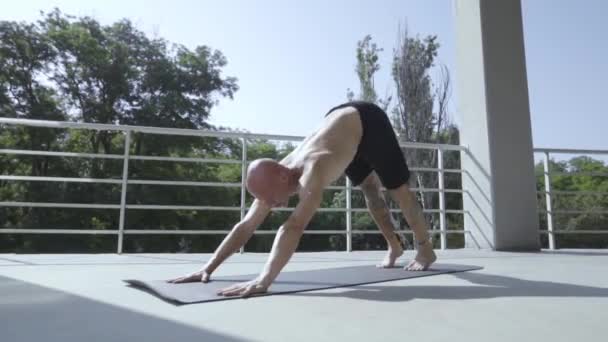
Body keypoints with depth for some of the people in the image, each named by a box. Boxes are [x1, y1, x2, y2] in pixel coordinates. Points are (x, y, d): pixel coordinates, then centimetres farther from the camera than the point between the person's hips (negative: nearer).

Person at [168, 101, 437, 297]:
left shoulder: (312, 171, -44)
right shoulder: (274, 178, -21)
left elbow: (294, 227, -56)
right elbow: (245, 226, -19)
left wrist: (264, 280, -62)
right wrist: (208, 267, -23)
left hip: (367, 122, -6)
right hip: (340, 119, 6)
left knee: (398, 189, 3)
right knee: (371, 190, 15)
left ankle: (425, 248, 22)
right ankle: (394, 247, 32)